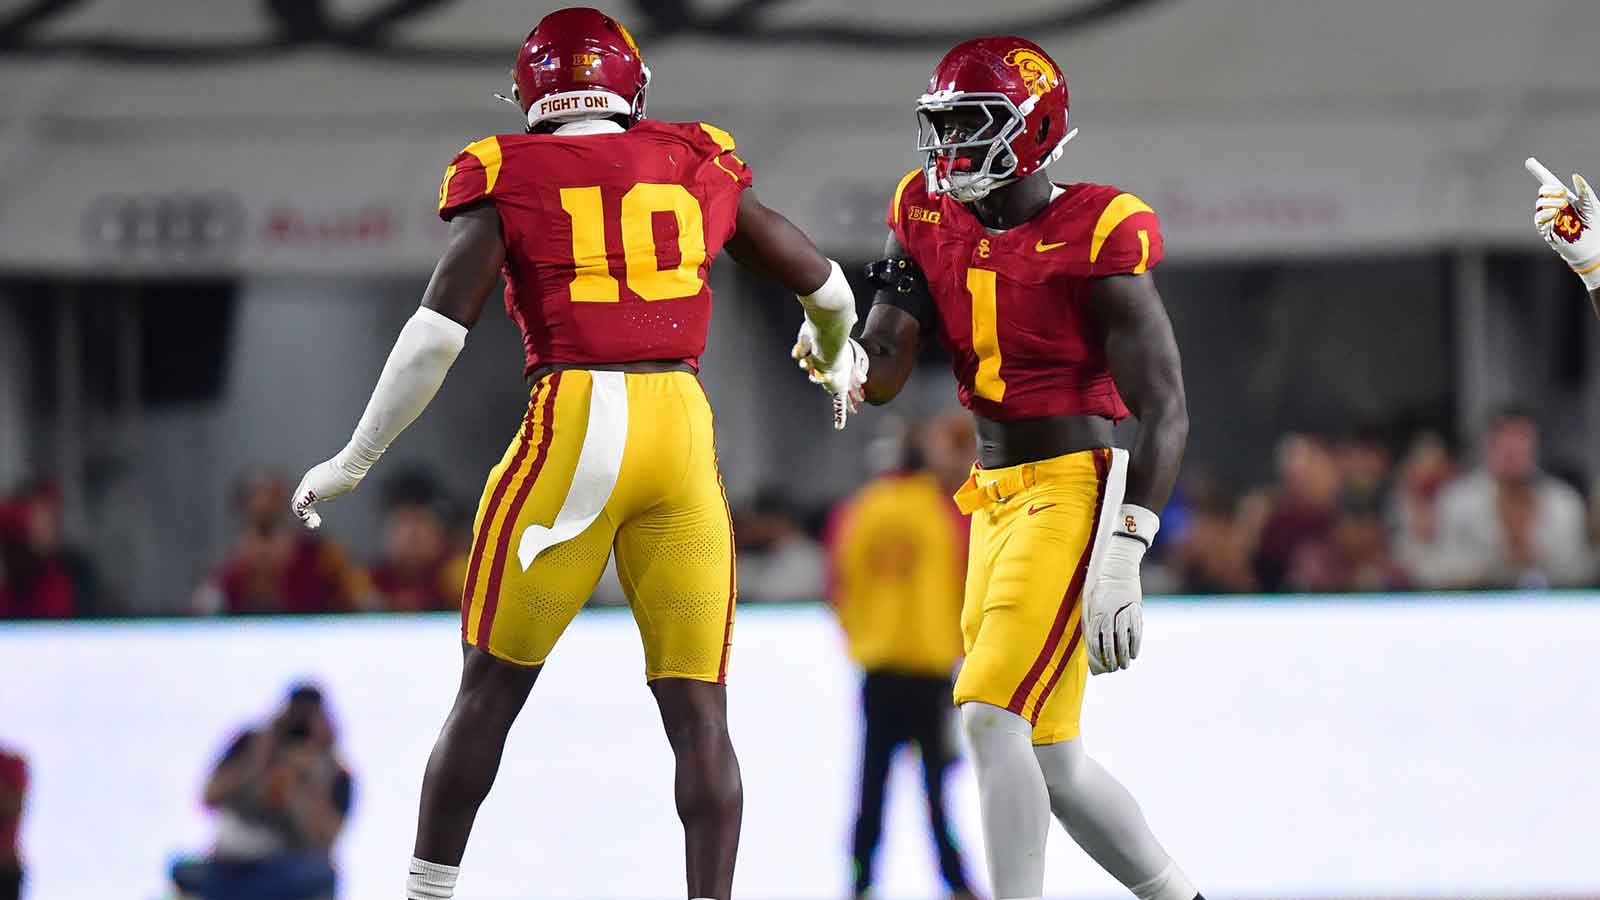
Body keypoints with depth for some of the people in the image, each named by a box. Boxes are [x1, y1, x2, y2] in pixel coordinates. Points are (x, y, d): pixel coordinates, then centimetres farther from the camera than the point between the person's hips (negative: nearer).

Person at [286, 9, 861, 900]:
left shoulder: (509, 177, 4)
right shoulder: (702, 167, 13)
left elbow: (439, 331, -4)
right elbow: (827, 288, 23)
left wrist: (354, 461, 4)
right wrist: (834, 356, 46)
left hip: (572, 426, -2)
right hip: (685, 427, 2)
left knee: (491, 690, 10)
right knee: (699, 710, 4)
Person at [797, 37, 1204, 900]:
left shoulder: (1095, 238, -14)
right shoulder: (931, 220, 6)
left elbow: (1165, 413, -15)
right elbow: (884, 368, 4)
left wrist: (1120, 560, -22)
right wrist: (845, 364, -21)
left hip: (1071, 494, -8)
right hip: (994, 503, 8)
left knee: (992, 718, -19)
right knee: (1048, 759, 12)